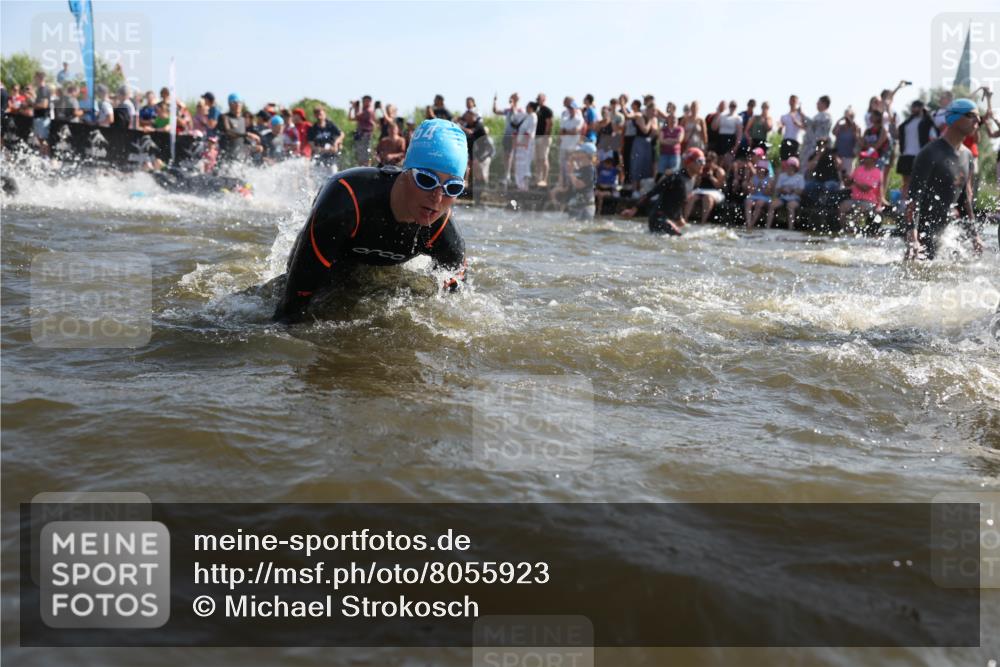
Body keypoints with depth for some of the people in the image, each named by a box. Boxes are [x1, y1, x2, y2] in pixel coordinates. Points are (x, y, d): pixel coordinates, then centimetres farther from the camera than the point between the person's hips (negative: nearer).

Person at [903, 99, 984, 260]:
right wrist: (912, 237, -29)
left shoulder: (966, 157, 12)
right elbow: (914, 197, -20)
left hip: (939, 233, 8)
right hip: (921, 229, -8)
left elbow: (964, 198, 21)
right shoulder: (931, 154, -14)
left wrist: (973, 234, 17)